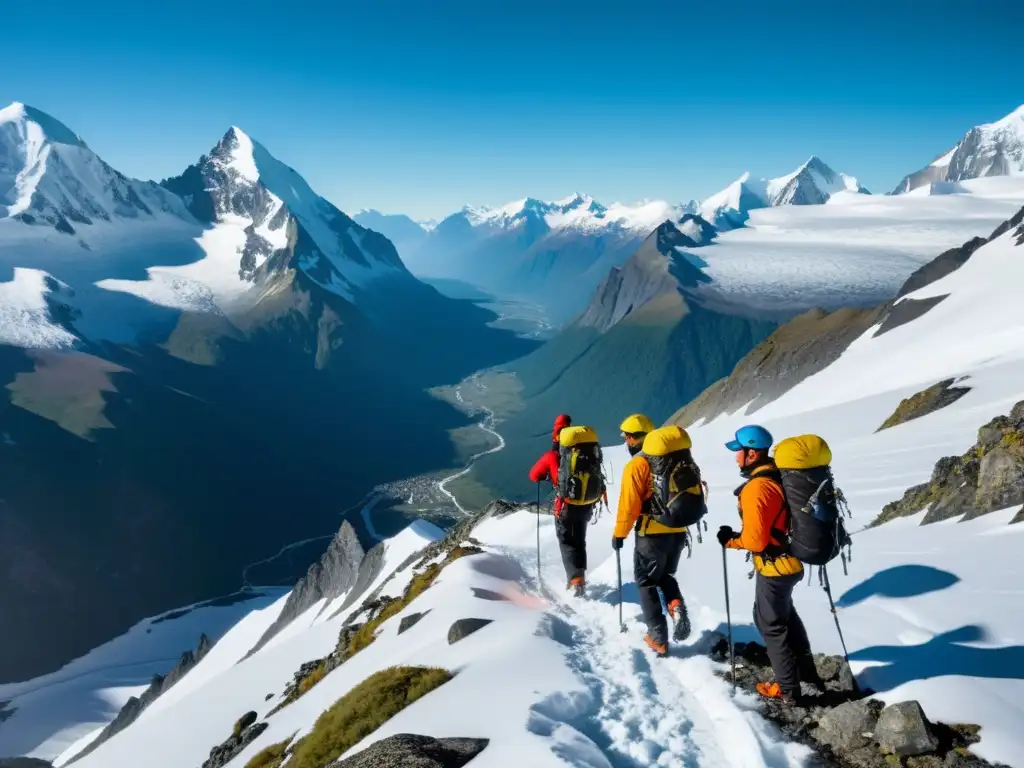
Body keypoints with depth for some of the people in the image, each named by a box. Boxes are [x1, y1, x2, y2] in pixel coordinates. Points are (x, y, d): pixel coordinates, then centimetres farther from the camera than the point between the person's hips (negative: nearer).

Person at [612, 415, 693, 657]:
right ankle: (676, 605, -2)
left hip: (652, 533, -6)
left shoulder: (637, 465, -12)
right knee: (666, 576, 26)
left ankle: (658, 638, 10)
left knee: (647, 583, 10)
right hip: (678, 532, 6)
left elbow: (629, 504, -14)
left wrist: (619, 534, -3)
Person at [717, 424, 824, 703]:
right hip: (789, 560, 9)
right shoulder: (780, 477, 1)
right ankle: (806, 672, 41)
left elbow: (755, 540, -25)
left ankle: (788, 689, 21)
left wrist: (730, 540, -9)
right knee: (785, 615, 27)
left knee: (771, 624, 8)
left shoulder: (755, 489, -26)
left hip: (773, 566, -9)